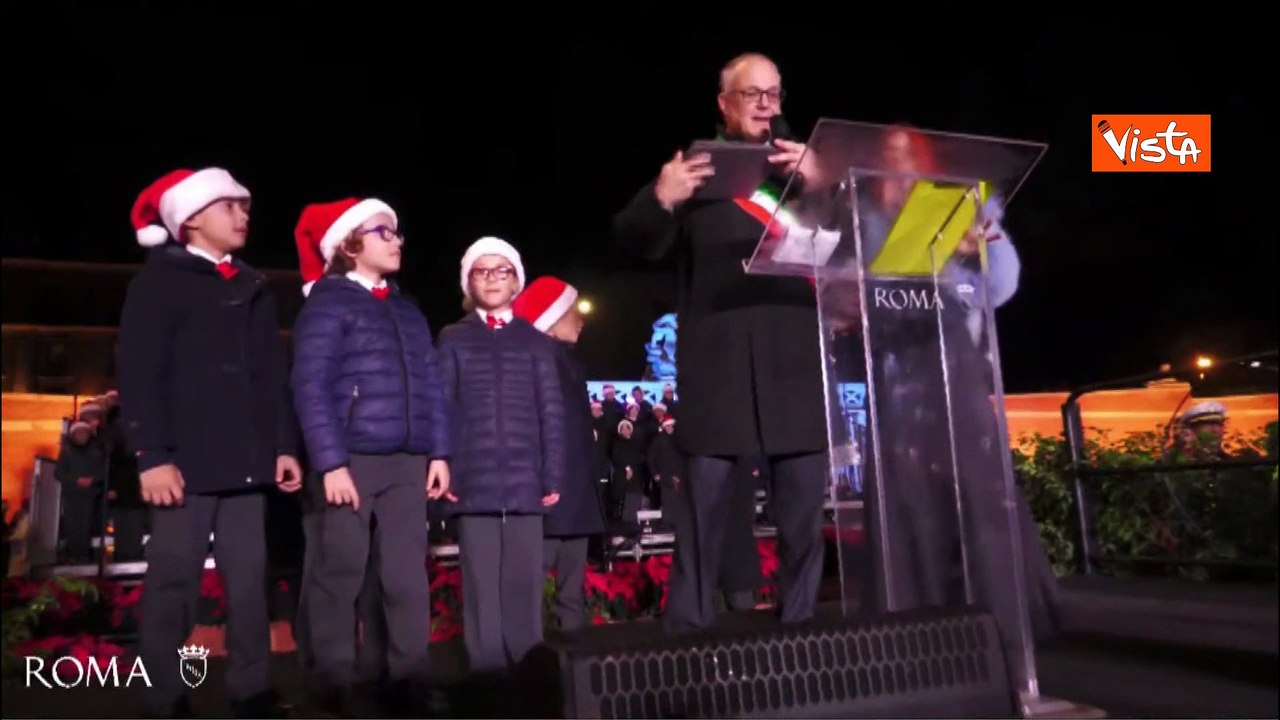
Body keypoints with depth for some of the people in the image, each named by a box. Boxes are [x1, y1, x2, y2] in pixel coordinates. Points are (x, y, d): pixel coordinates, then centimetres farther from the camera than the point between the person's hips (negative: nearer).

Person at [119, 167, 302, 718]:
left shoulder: (254, 289, 20)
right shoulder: (159, 279, 2)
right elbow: (138, 373, -6)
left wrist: (284, 444, 11)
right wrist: (152, 455, -15)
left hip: (245, 459, 5)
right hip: (185, 458, -5)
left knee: (249, 578, 5)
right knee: (174, 580, -2)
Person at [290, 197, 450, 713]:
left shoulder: (407, 310, 19)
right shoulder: (327, 303, -1)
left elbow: (431, 384, 15)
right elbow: (311, 388, -9)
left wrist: (438, 452, 6)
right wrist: (331, 463, -16)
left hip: (408, 462, 6)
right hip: (353, 460, -5)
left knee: (408, 577, 6)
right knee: (341, 576, 1)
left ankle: (409, 682, 14)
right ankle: (337, 687, 13)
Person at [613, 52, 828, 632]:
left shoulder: (805, 164, 20)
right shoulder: (693, 167, 12)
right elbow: (635, 242, 1)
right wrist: (662, 197, -19)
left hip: (796, 356, 3)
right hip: (717, 359, -2)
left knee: (805, 505, 5)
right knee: (705, 503, -1)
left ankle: (799, 629, 18)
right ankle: (688, 635, 7)